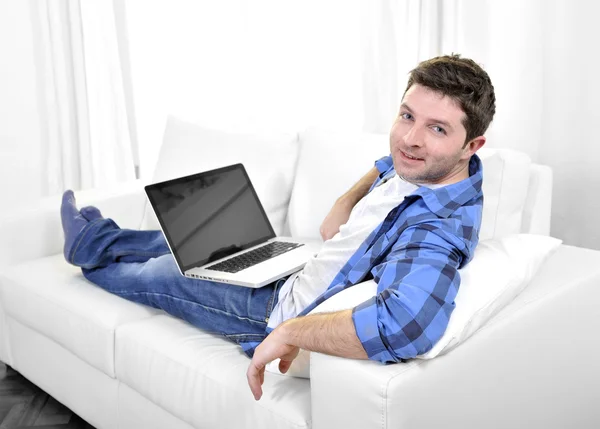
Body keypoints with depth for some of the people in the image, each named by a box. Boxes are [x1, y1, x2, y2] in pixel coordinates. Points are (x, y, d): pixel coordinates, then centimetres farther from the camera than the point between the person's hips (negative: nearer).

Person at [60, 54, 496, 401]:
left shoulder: (438, 230, -38)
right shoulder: (411, 169, -12)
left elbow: (404, 325, -58)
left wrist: (288, 333, -48)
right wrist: (384, 166, -12)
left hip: (287, 310, -7)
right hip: (301, 272, 7)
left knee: (161, 275, 13)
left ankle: (91, 250, 47)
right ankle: (100, 239, 53)